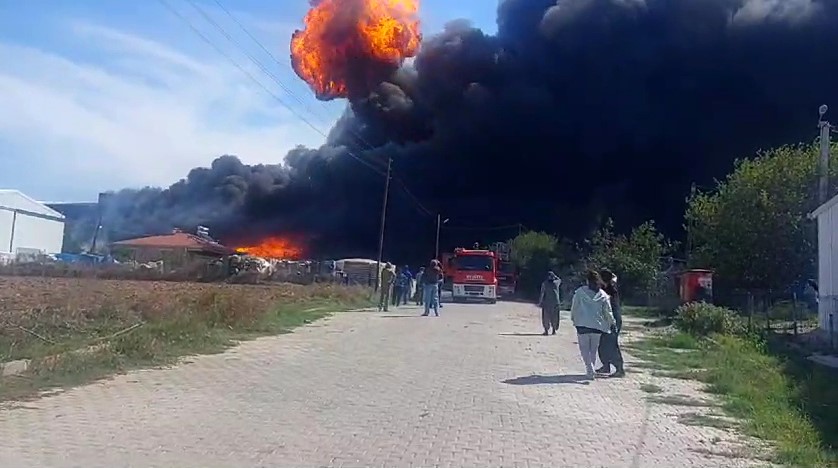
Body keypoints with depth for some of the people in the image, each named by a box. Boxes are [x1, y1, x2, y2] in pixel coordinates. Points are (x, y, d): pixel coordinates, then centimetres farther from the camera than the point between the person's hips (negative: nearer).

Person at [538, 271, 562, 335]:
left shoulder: (544, 284, -6)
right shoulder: (556, 282, 1)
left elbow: (542, 294, -8)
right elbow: (560, 280, 27)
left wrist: (540, 302, -4)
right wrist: (555, 276, 15)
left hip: (546, 302, -2)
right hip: (555, 303, 2)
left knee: (546, 316, 5)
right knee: (554, 317, 13)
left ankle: (546, 330, 2)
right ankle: (554, 330, 15)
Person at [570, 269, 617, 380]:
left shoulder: (579, 292, -6)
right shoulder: (603, 295, 2)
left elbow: (574, 307, -1)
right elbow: (608, 312, 5)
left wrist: (573, 319, 15)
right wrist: (612, 322, 20)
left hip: (582, 325, -3)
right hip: (597, 326, 3)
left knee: (585, 349, 4)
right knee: (593, 350, 17)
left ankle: (590, 371, -10)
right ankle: (591, 370, 22)